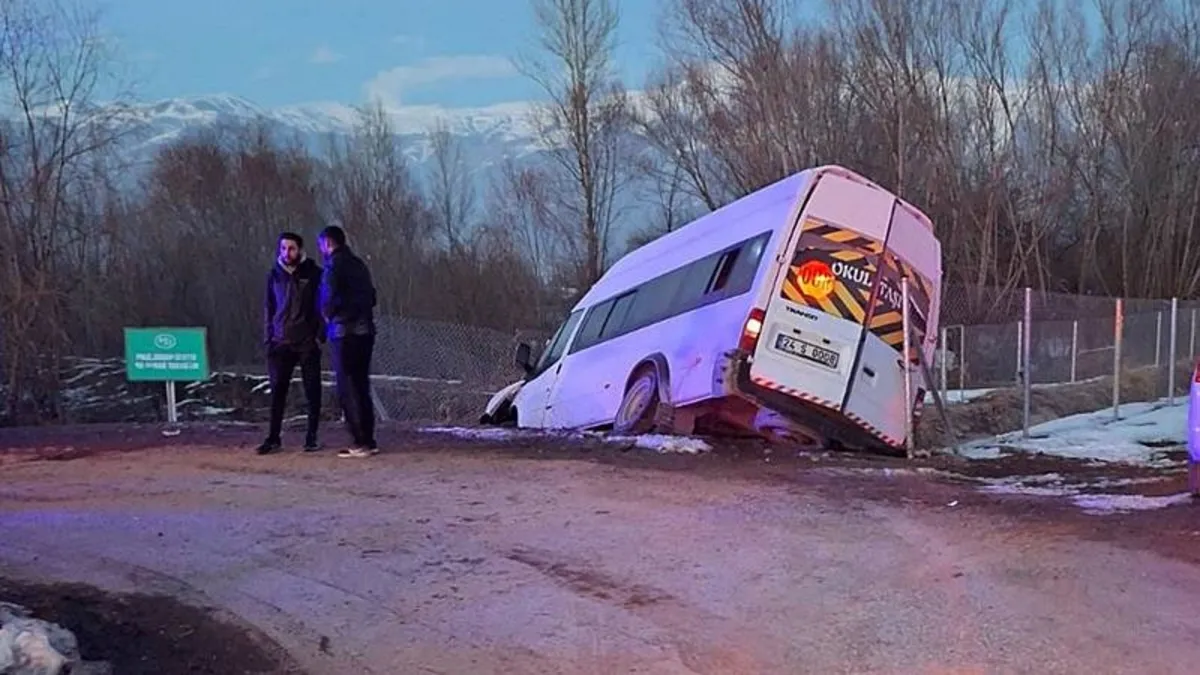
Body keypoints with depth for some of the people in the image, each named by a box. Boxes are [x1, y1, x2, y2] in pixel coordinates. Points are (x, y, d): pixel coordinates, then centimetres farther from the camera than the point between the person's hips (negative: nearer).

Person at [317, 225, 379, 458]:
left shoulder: (334, 265, -8)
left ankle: (361, 443, -7)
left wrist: (328, 317, 2)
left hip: (344, 333, -8)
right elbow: (371, 296, 18)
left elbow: (329, 298, -16)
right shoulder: (359, 264, 16)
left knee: (347, 389, -4)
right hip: (365, 331, 8)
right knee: (361, 386, 13)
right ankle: (368, 440, 13)